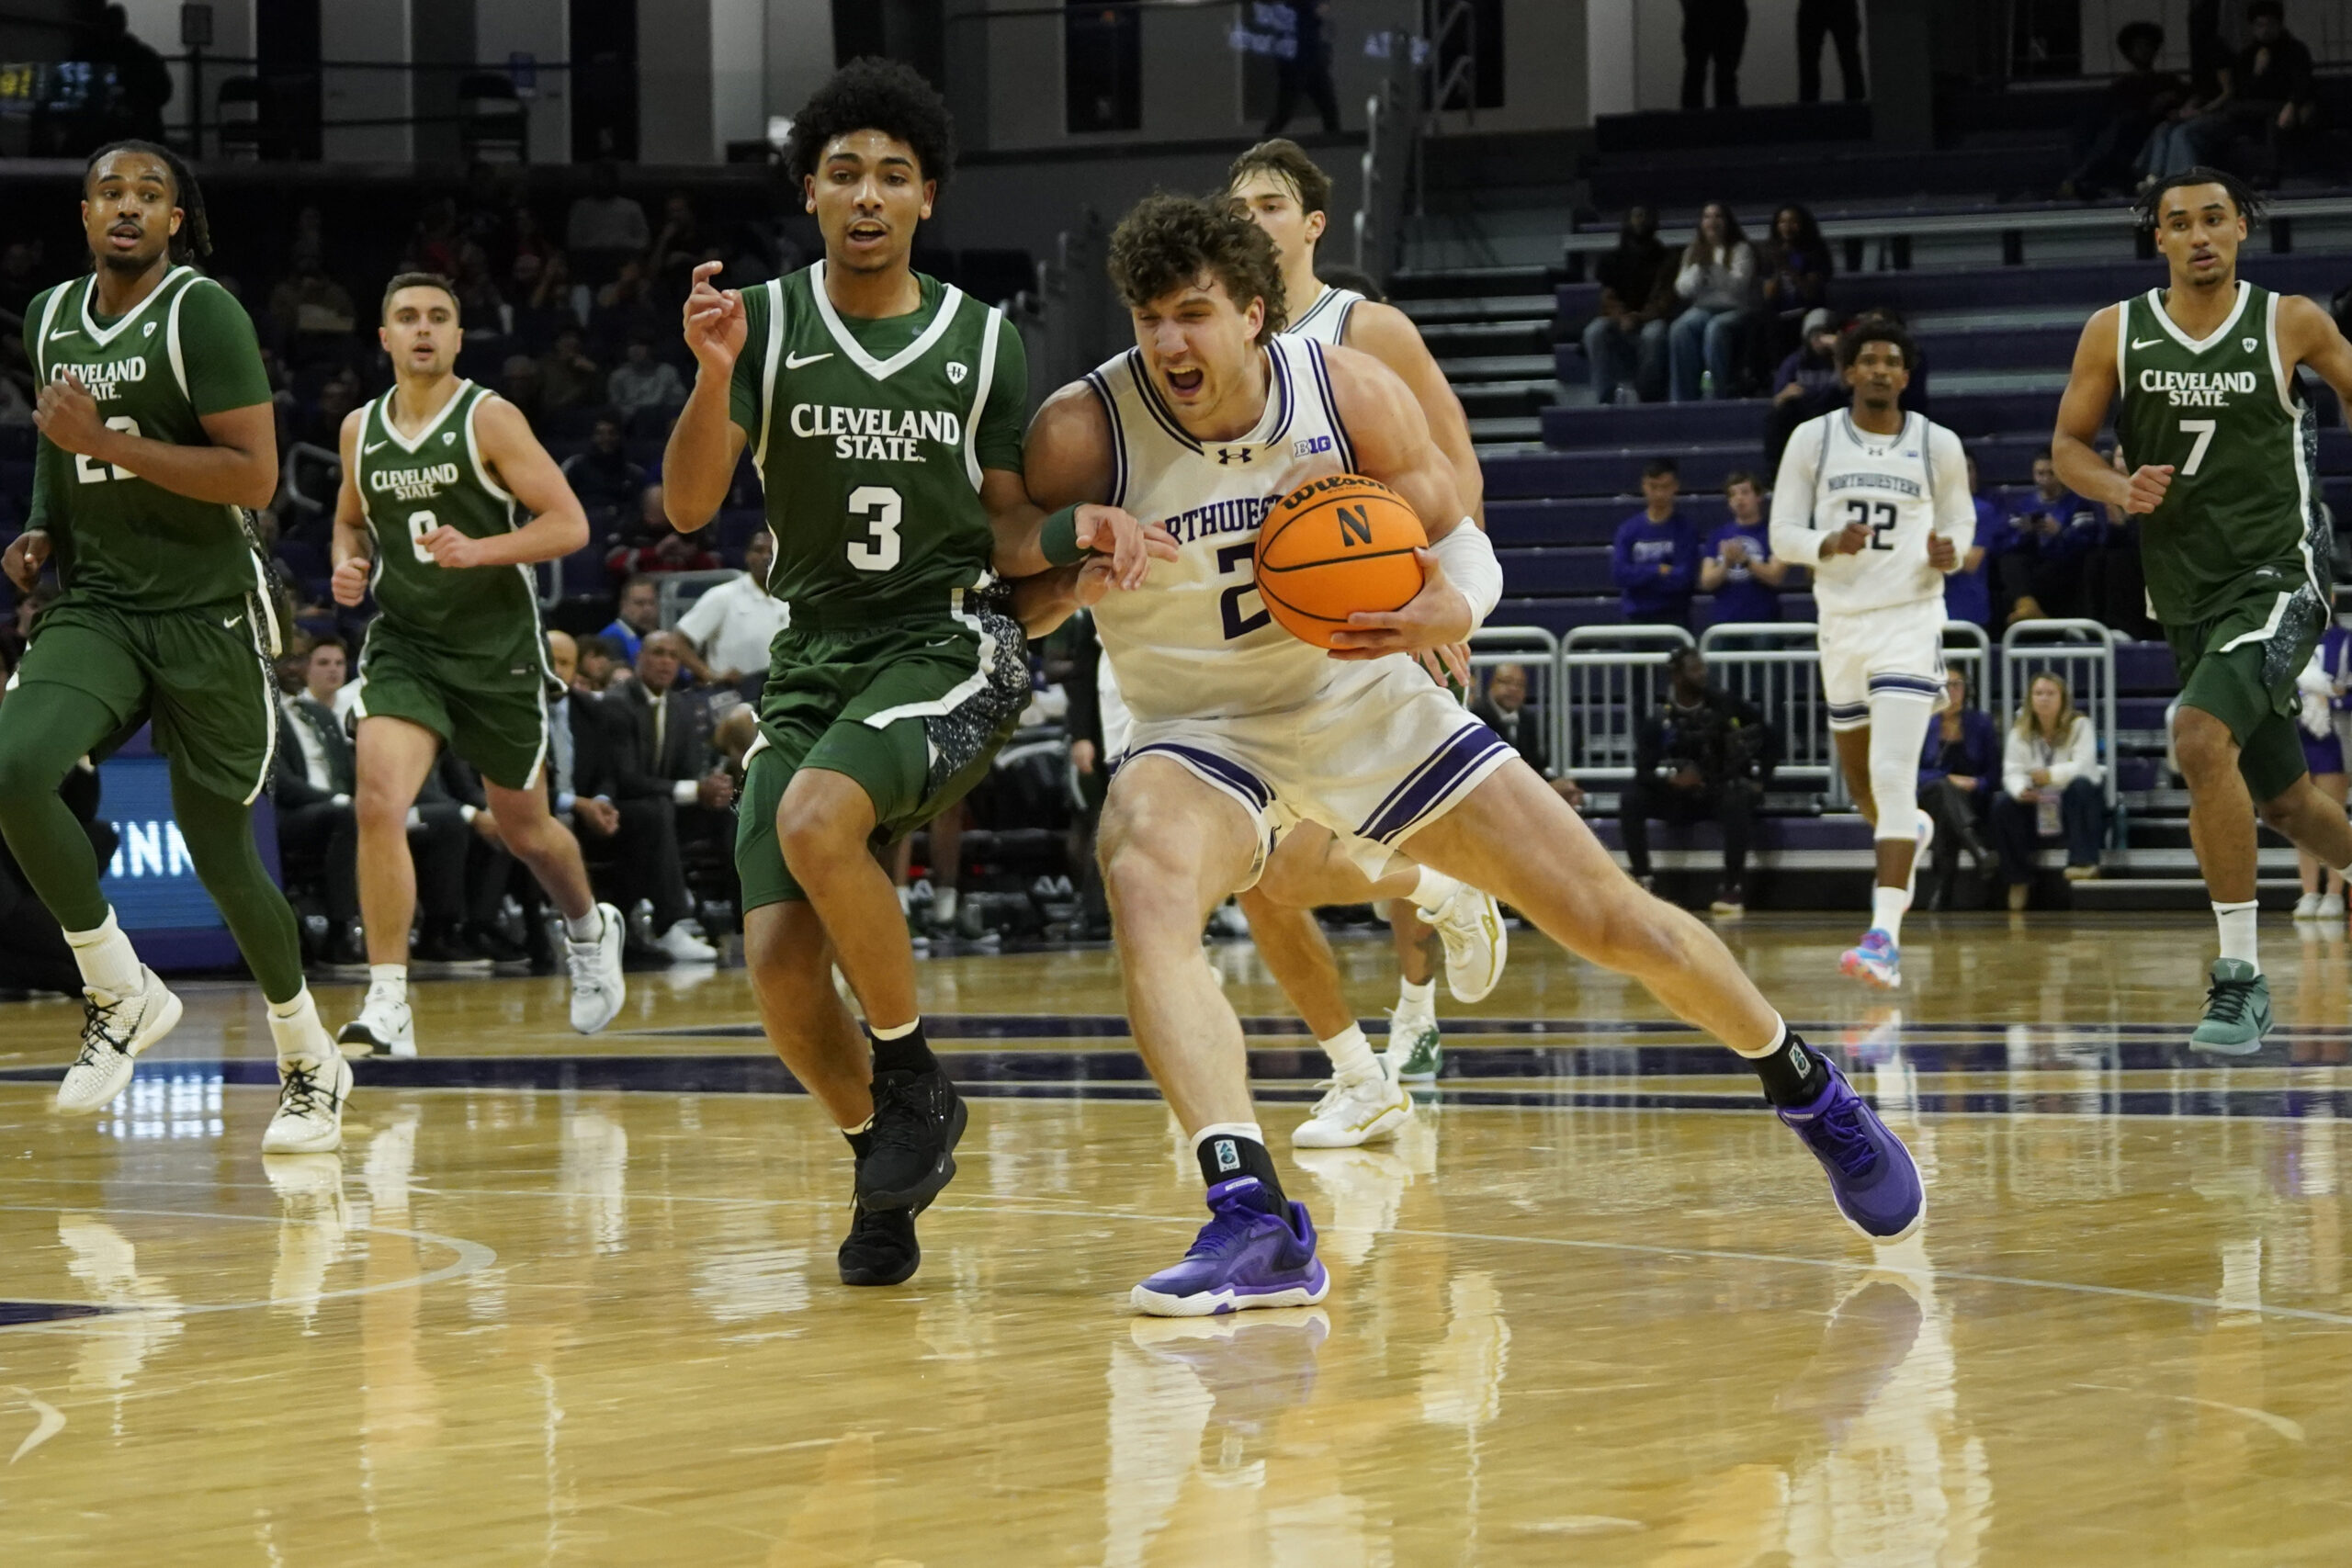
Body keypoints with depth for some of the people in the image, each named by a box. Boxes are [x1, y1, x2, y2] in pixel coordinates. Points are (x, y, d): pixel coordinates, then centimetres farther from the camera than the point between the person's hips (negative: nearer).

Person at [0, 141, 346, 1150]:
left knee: (219, 851, 2)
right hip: (94, 608, 5)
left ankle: (310, 1060, 25)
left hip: (206, 615, -5)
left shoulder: (204, 312, -11)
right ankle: (122, 994, -5)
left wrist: (109, 443, -23)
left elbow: (255, 475, -19)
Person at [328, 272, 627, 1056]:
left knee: (524, 829, 14)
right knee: (379, 802, -22)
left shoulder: (489, 419, -9)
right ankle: (387, 1007, -20)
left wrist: (480, 550, -26)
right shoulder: (360, 431, 4)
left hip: (498, 647, -2)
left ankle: (590, 930, 47)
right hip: (405, 644, 2)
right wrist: (349, 564, 0)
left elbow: (569, 524, -12)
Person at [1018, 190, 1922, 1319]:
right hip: (1200, 733, -2)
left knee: (1613, 919, 3)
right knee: (1144, 885, -38)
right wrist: (1078, 565, -32)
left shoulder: (1351, 391, -14)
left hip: (1366, 702, 2)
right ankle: (1253, 1224, -46)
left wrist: (1443, 614, -27)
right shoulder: (1083, 433, -20)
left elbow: (1464, 549, -3)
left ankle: (1805, 1087, 33)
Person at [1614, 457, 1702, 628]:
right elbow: (1620, 572, -3)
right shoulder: (1629, 529, 7)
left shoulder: (1686, 529, -1)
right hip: (1636, 618, 2)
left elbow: (1683, 578, -9)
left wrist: (1640, 575, -6)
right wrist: (1658, 570, -11)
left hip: (1673, 618, -2)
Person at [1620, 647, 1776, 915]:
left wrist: (1759, 780, -7)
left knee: (1738, 800, -37)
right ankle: (1641, 884, -24)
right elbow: (1644, 771, -13)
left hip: (1722, 794, -1)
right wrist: (1673, 777, -33)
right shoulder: (1657, 720, -6)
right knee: (1631, 800, -24)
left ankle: (1733, 889, -34)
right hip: (1677, 797, 1)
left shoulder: (1725, 706, -5)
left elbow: (1770, 740, 3)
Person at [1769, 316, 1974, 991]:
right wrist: (1828, 544, -19)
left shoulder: (1938, 446, 0)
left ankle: (1886, 937, -23)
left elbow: (1961, 522, 12)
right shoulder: (1813, 440, 1)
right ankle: (1910, 833, 54)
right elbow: (1783, 533, 2)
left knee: (1893, 773, -18)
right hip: (1842, 622, 3)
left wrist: (1947, 553, -11)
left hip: (1911, 619, -3)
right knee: (1859, 778, 17)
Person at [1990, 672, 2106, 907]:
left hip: (2077, 803, -3)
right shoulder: (2020, 732, 3)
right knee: (2003, 806, -24)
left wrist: (2051, 775, -36)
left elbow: (2083, 766, -20)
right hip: (2035, 804, 3)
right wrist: (2021, 790, -32)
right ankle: (2018, 877, -12)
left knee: (2080, 786, -35)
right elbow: (2012, 772, -8)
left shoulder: (2080, 726, -6)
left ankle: (2083, 861, -39)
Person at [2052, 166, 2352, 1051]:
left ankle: (2241, 977, -21)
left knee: (2201, 738, -28)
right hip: (2187, 598, 5)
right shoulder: (2115, 334, 1)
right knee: (2281, 799, 15)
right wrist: (2119, 488, -14)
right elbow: (2068, 444, 6)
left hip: (2276, 578, -5)